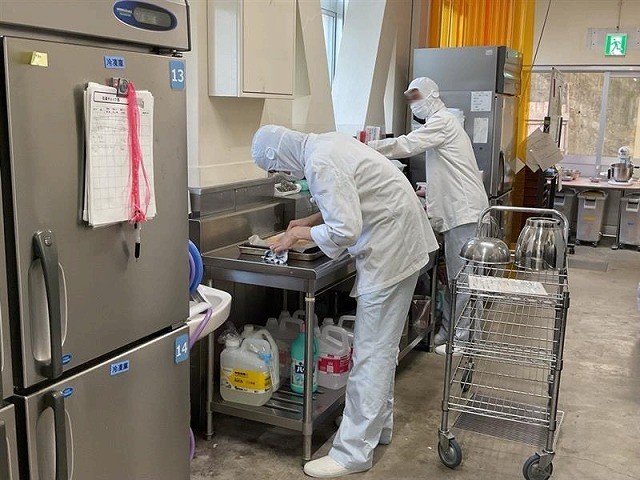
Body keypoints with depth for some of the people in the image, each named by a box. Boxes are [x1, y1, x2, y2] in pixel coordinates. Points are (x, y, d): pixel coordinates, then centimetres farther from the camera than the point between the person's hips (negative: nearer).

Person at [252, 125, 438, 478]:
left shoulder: (320, 165, -22)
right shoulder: (325, 144, 8)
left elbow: (345, 231, -25)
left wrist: (302, 233, -9)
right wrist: (310, 221, 11)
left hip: (390, 249, -10)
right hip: (402, 243, 10)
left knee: (371, 352, -5)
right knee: (382, 344, 19)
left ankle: (354, 452, 5)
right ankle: (378, 425, 33)